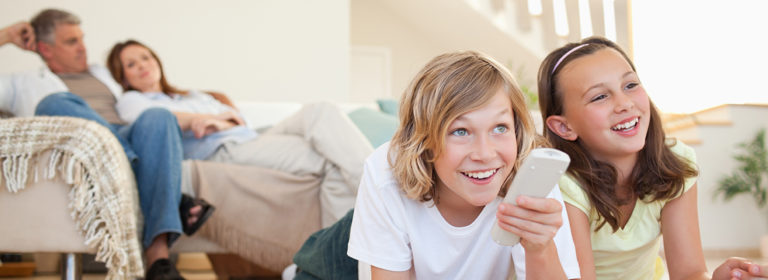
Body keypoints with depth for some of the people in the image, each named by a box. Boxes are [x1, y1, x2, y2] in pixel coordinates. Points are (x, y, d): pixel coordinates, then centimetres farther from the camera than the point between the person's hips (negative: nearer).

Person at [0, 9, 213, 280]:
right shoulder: (24, 83, 30)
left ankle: (158, 255, -49)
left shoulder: (103, 75, 39)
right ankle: (176, 201, -41)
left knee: (157, 117, -32)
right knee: (56, 103, -33)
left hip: (127, 141, 2)